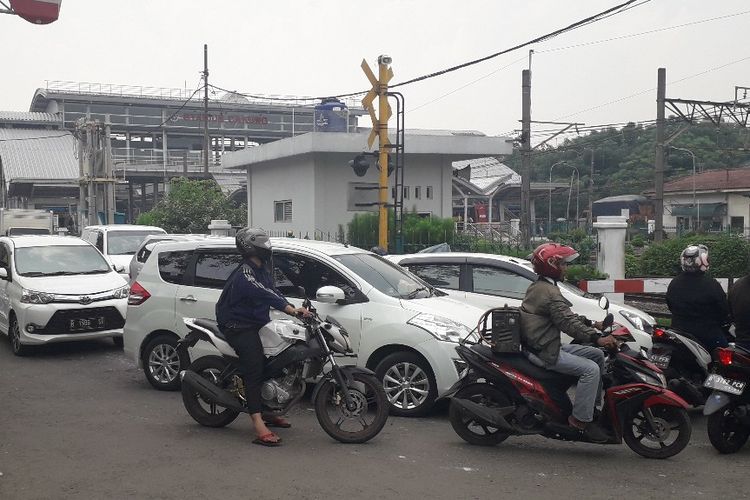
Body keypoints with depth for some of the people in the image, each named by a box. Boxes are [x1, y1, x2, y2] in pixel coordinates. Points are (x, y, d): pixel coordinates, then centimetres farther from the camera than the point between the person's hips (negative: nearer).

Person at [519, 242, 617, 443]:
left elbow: (567, 315, 21)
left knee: (597, 355, 12)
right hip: (545, 353, -11)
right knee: (590, 369, -20)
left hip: (548, 345, 11)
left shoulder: (538, 287, 15)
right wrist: (597, 338, -30)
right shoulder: (550, 293, -18)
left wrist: (591, 324, 15)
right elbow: (567, 322, -27)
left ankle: (595, 405, 15)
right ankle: (580, 419, -15)